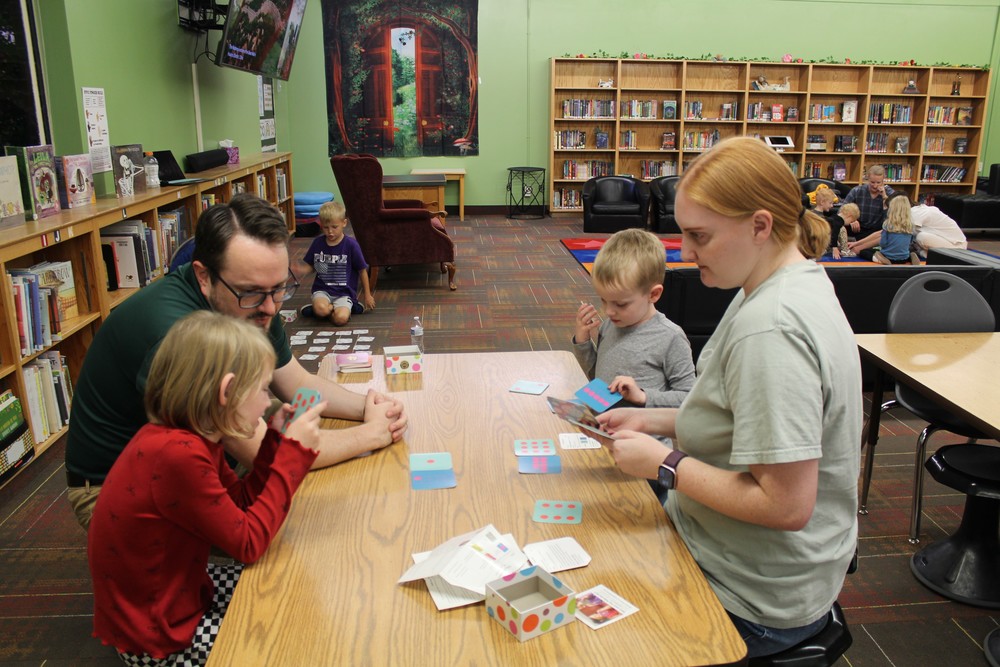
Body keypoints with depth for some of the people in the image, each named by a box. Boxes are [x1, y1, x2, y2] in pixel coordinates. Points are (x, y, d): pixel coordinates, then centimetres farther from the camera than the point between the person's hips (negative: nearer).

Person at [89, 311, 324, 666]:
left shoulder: (190, 437, -4)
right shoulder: (178, 455, -32)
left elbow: (241, 502, 4)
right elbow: (248, 543, -26)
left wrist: (277, 440, -3)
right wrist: (294, 450, -23)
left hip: (182, 590, 9)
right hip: (157, 638, -9)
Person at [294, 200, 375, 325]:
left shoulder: (351, 245, -6)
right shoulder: (317, 242, 3)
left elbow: (362, 270, 3)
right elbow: (310, 265, 14)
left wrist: (367, 295, 8)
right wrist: (301, 270, -11)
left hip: (344, 292, -2)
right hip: (322, 289, 2)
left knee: (341, 319, -31)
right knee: (320, 309, -33)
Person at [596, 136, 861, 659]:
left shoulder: (770, 330, -30)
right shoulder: (798, 282, 3)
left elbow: (786, 506, -30)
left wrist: (665, 464, -20)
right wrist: (650, 419, 3)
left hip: (753, 599, -9)